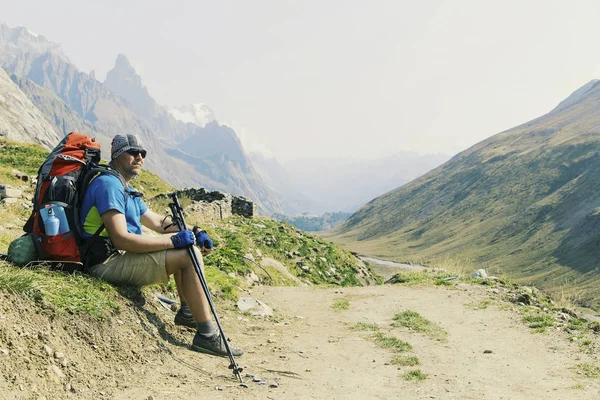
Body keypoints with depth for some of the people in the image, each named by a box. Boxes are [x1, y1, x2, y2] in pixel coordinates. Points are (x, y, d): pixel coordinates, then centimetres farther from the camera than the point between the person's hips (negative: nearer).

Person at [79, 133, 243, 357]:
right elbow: (122, 240, -25)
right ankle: (206, 336, -15)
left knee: (187, 245, 17)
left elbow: (158, 222, 20)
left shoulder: (126, 190, 19)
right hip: (109, 263, -10)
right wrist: (174, 240, -21)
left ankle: (187, 311, 20)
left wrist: (194, 233, 3)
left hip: (123, 256, 11)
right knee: (188, 256, -18)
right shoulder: (108, 184, -15)